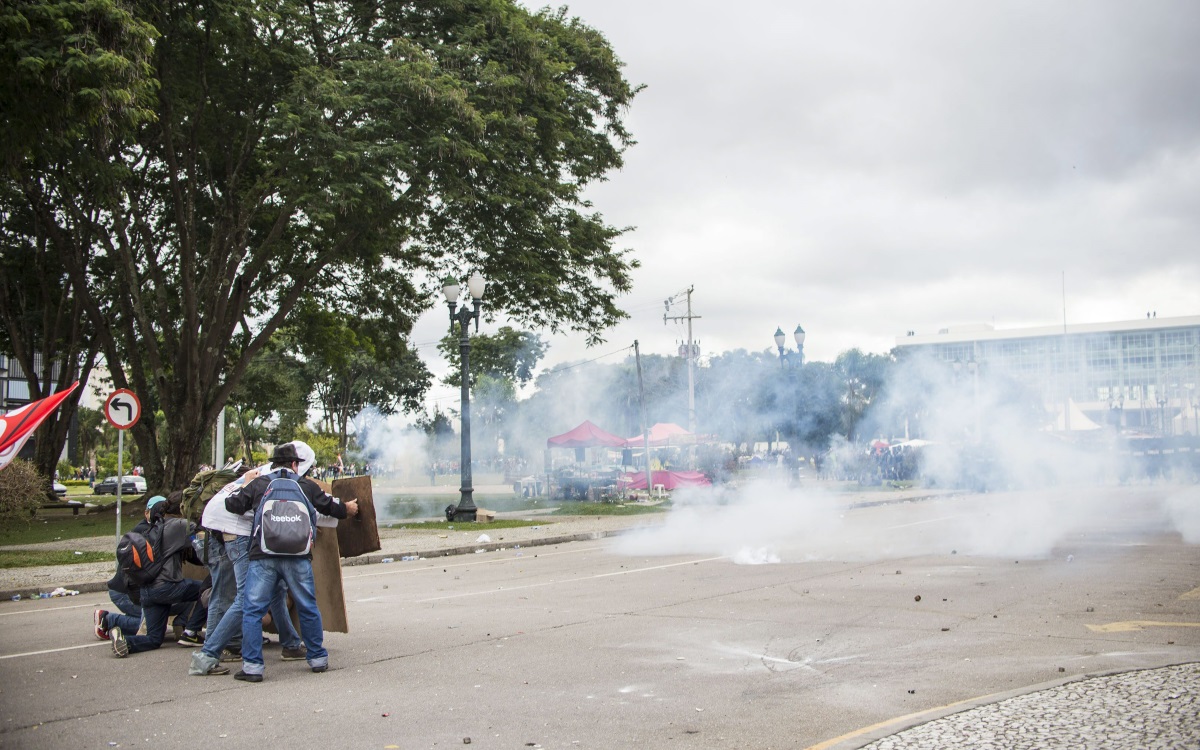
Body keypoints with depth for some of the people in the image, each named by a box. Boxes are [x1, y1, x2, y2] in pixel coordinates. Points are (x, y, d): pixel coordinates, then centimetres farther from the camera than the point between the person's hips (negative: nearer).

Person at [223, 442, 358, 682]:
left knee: (253, 611, 4)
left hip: (263, 556, -1)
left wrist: (246, 484, 27)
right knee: (308, 609, 14)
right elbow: (330, 507, 23)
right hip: (298, 557, 1)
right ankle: (318, 659, 23)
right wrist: (347, 509, 45)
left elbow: (233, 505, 10)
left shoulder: (257, 484, 10)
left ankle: (252, 666, -2)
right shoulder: (307, 485, 13)